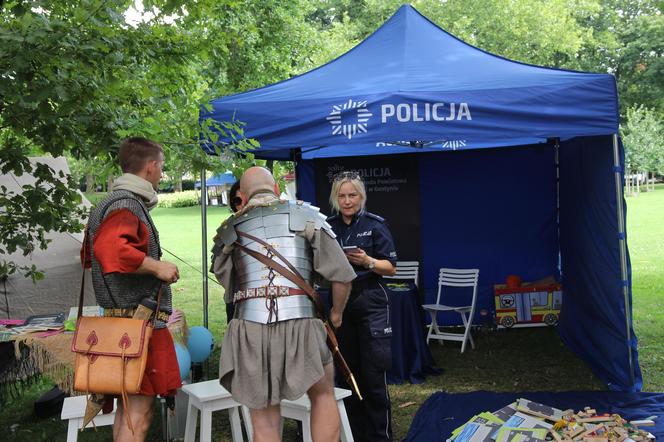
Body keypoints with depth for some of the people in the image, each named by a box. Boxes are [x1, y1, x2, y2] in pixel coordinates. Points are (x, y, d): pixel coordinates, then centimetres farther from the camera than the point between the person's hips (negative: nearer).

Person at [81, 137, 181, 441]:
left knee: (127, 406, 17)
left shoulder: (109, 203, 18)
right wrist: (156, 266, -22)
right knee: (139, 410, -6)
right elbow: (111, 248, -33)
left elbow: (89, 254, 29)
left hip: (120, 315, 10)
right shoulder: (127, 204, -14)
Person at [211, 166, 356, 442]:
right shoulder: (306, 215, 10)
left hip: (249, 328, 2)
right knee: (323, 395, 23)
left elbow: (227, 285, 17)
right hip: (299, 325, -1)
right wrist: (336, 313, 23)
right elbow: (342, 275, 7)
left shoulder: (227, 230, 17)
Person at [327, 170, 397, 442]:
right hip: (339, 302, 4)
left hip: (370, 301, -4)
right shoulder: (328, 226, 7)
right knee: (346, 371, 10)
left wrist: (367, 261, -20)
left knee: (373, 373, -4)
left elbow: (391, 268, -3)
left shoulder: (375, 224, -3)